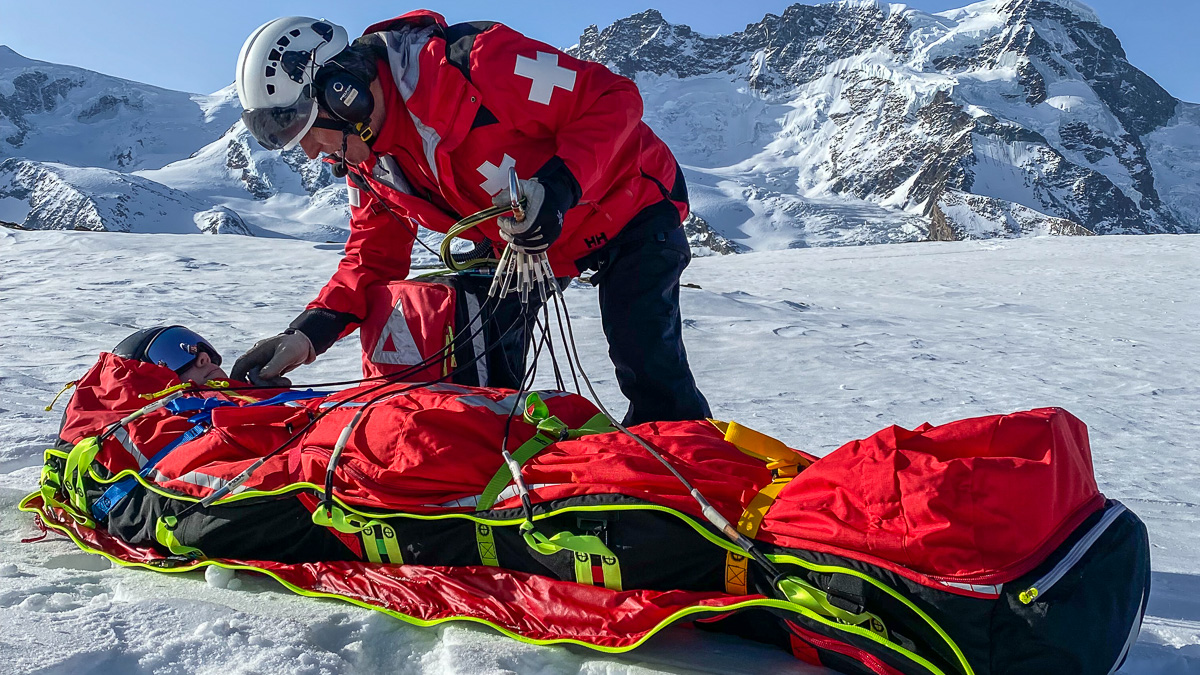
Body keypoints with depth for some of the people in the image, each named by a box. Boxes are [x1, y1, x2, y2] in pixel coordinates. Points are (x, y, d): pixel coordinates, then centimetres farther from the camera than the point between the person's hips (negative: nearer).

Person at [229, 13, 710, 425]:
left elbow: (613, 99, -29)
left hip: (631, 209, -7)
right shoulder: (365, 159, -7)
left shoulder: (469, 64, -33)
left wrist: (559, 186, -44)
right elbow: (374, 256, -1)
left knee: (646, 366, -18)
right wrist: (308, 333, -17)